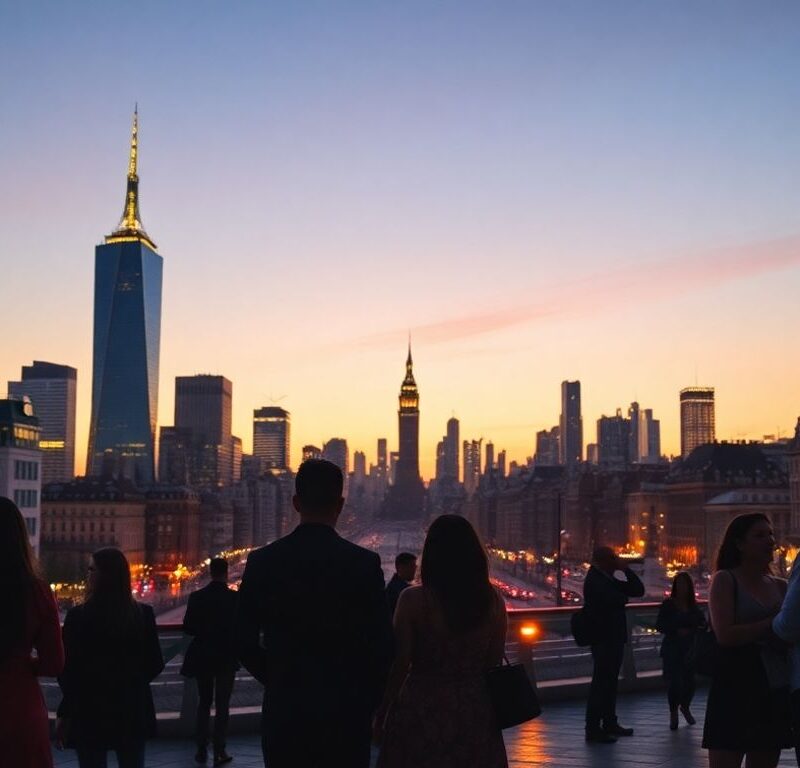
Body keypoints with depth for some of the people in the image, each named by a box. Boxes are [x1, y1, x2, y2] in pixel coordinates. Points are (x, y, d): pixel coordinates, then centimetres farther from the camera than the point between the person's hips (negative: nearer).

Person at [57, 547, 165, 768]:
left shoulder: (78, 616, -13)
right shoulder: (144, 614, -5)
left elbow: (67, 669, -9)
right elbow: (155, 664, 1)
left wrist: (65, 714, 3)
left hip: (89, 712, -2)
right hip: (132, 711, 3)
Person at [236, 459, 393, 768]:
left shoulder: (262, 561, -4)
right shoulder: (364, 563, -8)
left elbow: (245, 641, 1)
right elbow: (381, 645, -6)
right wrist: (367, 702, 8)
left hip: (284, 710, 1)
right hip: (345, 711, -1)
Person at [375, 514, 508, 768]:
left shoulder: (413, 600, -13)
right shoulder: (493, 600, -3)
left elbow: (400, 665, -10)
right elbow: (495, 661, 3)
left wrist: (381, 715, 1)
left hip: (422, 708, -3)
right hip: (476, 710, 3)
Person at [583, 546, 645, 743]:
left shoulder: (609, 580, 15)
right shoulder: (594, 581, -14)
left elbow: (638, 590, 14)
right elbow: (617, 600, -26)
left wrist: (626, 570, 3)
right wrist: (623, 596, -3)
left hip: (614, 638, 10)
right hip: (604, 640, -10)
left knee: (609, 682, 15)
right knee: (601, 683, -8)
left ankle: (610, 724, 24)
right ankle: (593, 729, -5)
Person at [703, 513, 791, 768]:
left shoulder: (780, 586, 12)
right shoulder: (725, 579, -4)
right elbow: (725, 634, -16)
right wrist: (773, 624, -13)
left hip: (775, 691, 6)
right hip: (736, 689, -6)